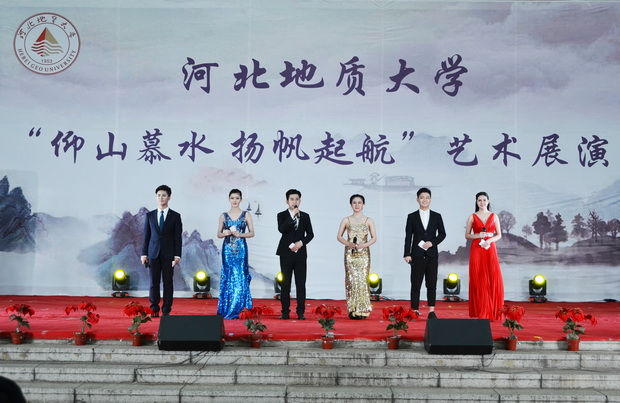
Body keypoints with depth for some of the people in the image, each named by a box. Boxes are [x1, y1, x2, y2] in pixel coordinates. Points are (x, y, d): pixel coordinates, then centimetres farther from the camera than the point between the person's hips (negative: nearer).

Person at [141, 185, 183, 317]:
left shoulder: (175, 216, 3)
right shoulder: (150, 215, 9)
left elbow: (178, 237, 0)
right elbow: (146, 236, 8)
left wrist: (177, 255, -7)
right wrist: (144, 254, 3)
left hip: (168, 254, -1)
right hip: (153, 253, 1)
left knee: (168, 282, 1)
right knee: (154, 282, 2)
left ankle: (166, 310, 7)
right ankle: (154, 310, 9)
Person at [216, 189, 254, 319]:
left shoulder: (246, 215, 5)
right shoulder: (224, 216, 8)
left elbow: (252, 233, 3)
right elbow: (218, 234, 10)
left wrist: (240, 234, -12)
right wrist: (225, 233, -10)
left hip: (240, 249, -1)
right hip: (227, 249, 1)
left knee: (240, 277, -5)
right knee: (227, 277, 1)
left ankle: (236, 310, 2)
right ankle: (225, 310, 8)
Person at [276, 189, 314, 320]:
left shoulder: (305, 216, 10)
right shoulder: (282, 215, 3)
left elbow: (310, 234, 9)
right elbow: (281, 229, -15)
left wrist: (301, 242, -7)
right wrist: (292, 216, -19)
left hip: (300, 253, 2)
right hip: (286, 253, -1)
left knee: (301, 283, -1)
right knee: (285, 283, 1)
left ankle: (301, 312, 3)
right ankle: (285, 312, 6)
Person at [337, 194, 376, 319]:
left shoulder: (368, 221, 7)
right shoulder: (346, 220, 8)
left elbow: (374, 238, 4)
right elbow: (339, 236, 7)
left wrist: (364, 245, -12)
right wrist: (348, 244, -10)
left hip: (363, 253, 0)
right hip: (350, 254, 0)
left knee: (362, 280, -6)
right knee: (351, 280, -4)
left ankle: (362, 310, 0)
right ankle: (352, 310, 1)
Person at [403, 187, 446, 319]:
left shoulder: (437, 216, 8)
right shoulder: (412, 217, 4)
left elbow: (442, 234, 7)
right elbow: (408, 237, 1)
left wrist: (432, 243, -10)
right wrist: (407, 254, -7)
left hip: (432, 254, 1)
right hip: (417, 255, -1)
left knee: (432, 284, 4)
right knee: (416, 284, -1)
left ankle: (431, 311, 9)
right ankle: (415, 311, 2)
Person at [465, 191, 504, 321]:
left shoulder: (494, 216, 11)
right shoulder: (472, 217, 8)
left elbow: (499, 235, 8)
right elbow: (467, 235, 5)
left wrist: (490, 240, -10)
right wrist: (478, 235, -12)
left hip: (490, 249, 1)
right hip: (476, 250, -1)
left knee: (493, 278, -7)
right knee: (478, 280, -4)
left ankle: (493, 312, 2)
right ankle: (480, 312, 2)